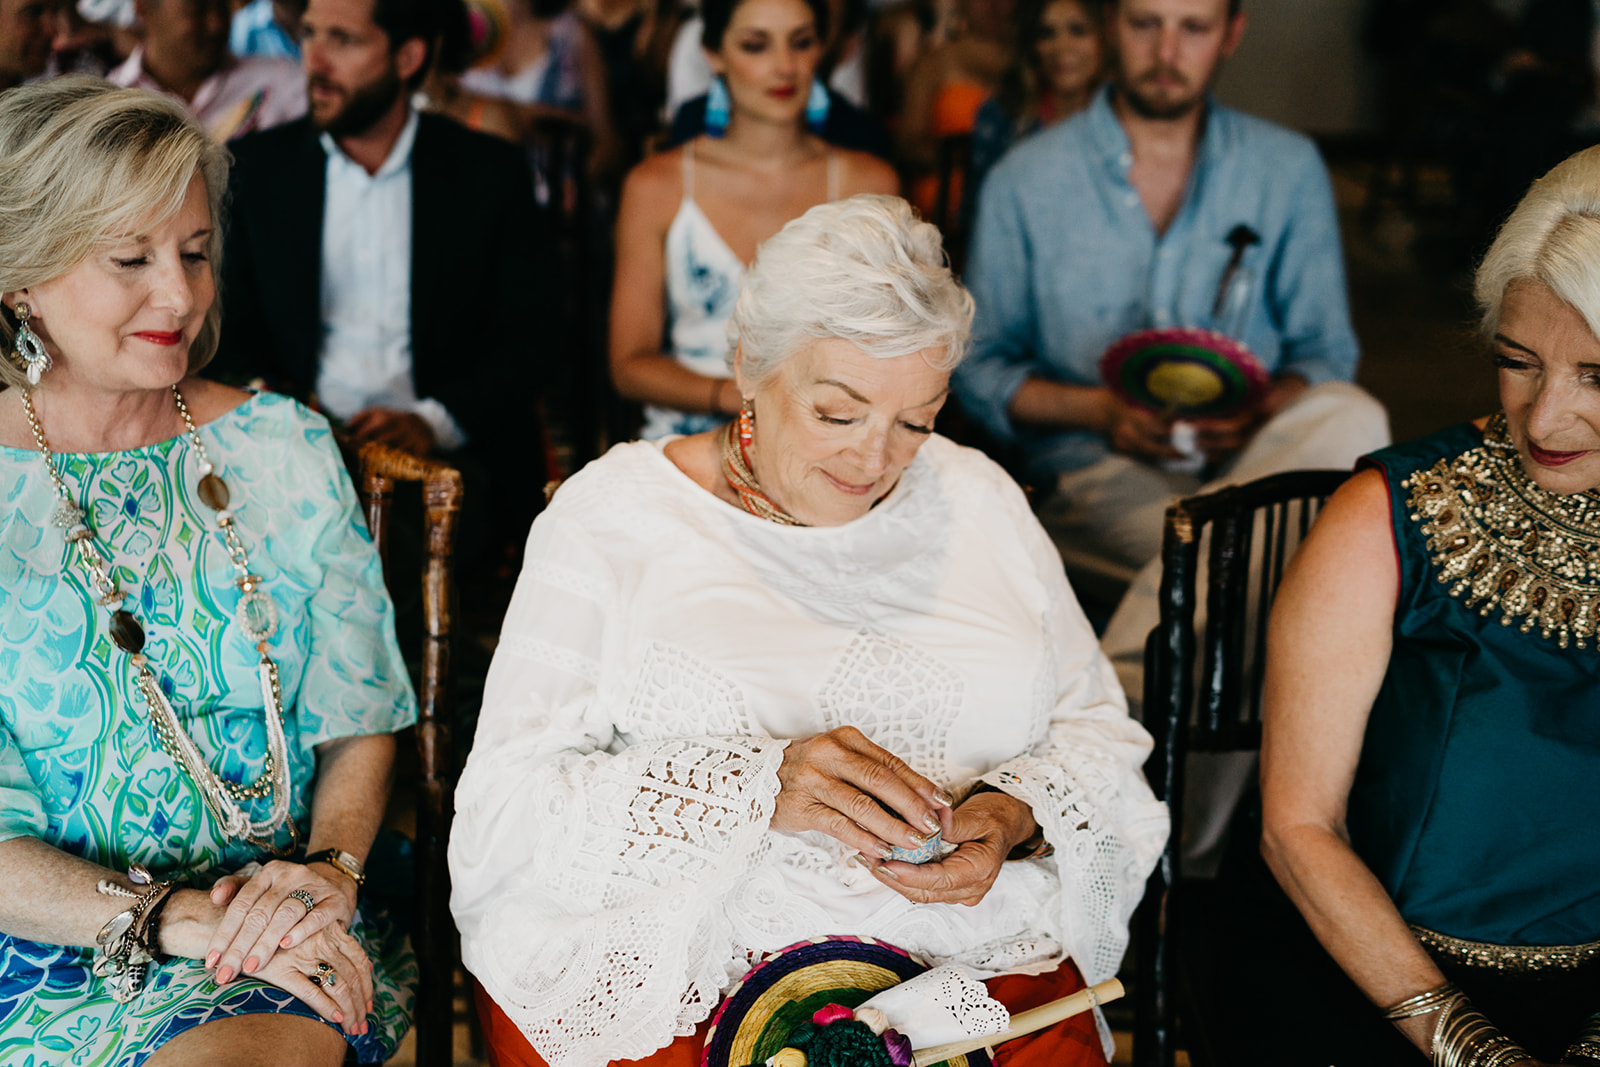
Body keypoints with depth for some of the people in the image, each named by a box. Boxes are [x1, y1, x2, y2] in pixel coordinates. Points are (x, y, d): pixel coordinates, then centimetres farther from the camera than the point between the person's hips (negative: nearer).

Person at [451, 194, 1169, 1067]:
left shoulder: (977, 502, 13)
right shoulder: (610, 516, 0)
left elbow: (1099, 733, 17)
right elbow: (503, 815, -8)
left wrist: (1017, 815, -7)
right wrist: (759, 790, -22)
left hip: (967, 961, 3)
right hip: (671, 982, -3)